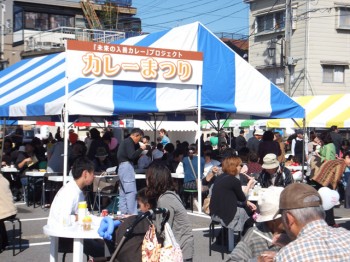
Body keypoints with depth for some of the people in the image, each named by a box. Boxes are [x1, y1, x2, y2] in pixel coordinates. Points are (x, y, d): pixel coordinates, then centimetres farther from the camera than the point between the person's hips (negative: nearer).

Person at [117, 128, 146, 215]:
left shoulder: (125, 141, 21)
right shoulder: (129, 142, -10)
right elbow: (131, 156, -21)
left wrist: (139, 152, 13)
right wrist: (141, 149, -11)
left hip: (122, 166, 11)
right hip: (127, 166, -11)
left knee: (123, 193, 10)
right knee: (131, 192, -11)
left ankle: (123, 213, 12)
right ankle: (132, 214, -14)